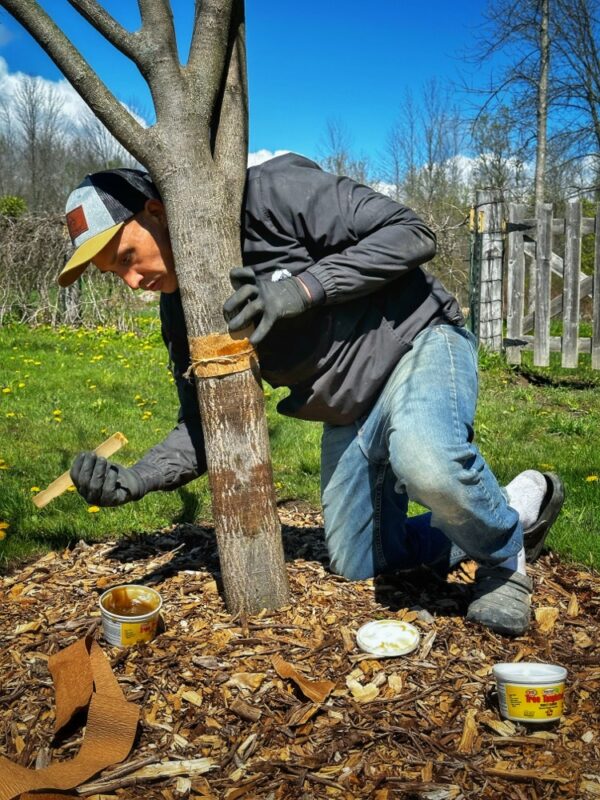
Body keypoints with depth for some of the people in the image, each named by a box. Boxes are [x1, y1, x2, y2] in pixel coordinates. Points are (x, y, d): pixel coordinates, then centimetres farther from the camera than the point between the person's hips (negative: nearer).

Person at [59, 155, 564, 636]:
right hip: (350, 412, 8)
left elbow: (412, 234, -23)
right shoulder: (181, 310, -1)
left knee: (425, 459, -41)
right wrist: (135, 480, -16)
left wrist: (305, 287, -33)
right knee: (357, 564, 13)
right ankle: (517, 511, 28)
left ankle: (503, 555, -7)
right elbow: (205, 427, 1)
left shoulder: (269, 194, -22)